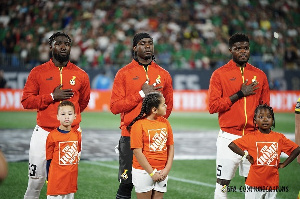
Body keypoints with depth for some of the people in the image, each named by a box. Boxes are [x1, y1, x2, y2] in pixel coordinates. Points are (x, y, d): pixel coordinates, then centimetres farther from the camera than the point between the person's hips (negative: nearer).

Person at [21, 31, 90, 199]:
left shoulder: (81, 75, 7)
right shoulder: (38, 72, 3)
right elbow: (26, 101, -2)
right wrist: (52, 96, -11)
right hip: (43, 133, -1)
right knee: (36, 179, 2)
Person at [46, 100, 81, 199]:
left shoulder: (77, 134, 4)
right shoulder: (52, 136, -7)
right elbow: (49, 159, 0)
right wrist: (48, 179, 2)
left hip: (72, 178, 4)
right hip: (56, 179, -4)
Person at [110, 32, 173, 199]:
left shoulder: (163, 74, 12)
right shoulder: (124, 73, 4)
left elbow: (168, 107, 18)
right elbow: (115, 107, -3)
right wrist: (141, 94, -9)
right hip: (130, 136, -2)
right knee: (126, 184, -3)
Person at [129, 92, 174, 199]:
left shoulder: (165, 122, 7)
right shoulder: (139, 124, -10)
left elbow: (170, 147, 10)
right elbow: (137, 152, -12)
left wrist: (167, 169, -1)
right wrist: (152, 173, -12)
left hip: (162, 173, 5)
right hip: (143, 171, -5)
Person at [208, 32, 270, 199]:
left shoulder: (259, 75, 10)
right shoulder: (219, 74, 0)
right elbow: (213, 106, -8)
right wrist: (240, 94, -10)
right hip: (228, 137, -3)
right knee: (222, 183, -2)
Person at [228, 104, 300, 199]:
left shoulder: (279, 138, 2)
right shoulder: (251, 137, -4)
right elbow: (232, 145, -9)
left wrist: (283, 164, 3)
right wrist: (246, 155, -9)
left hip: (272, 183, 2)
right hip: (254, 183, -2)